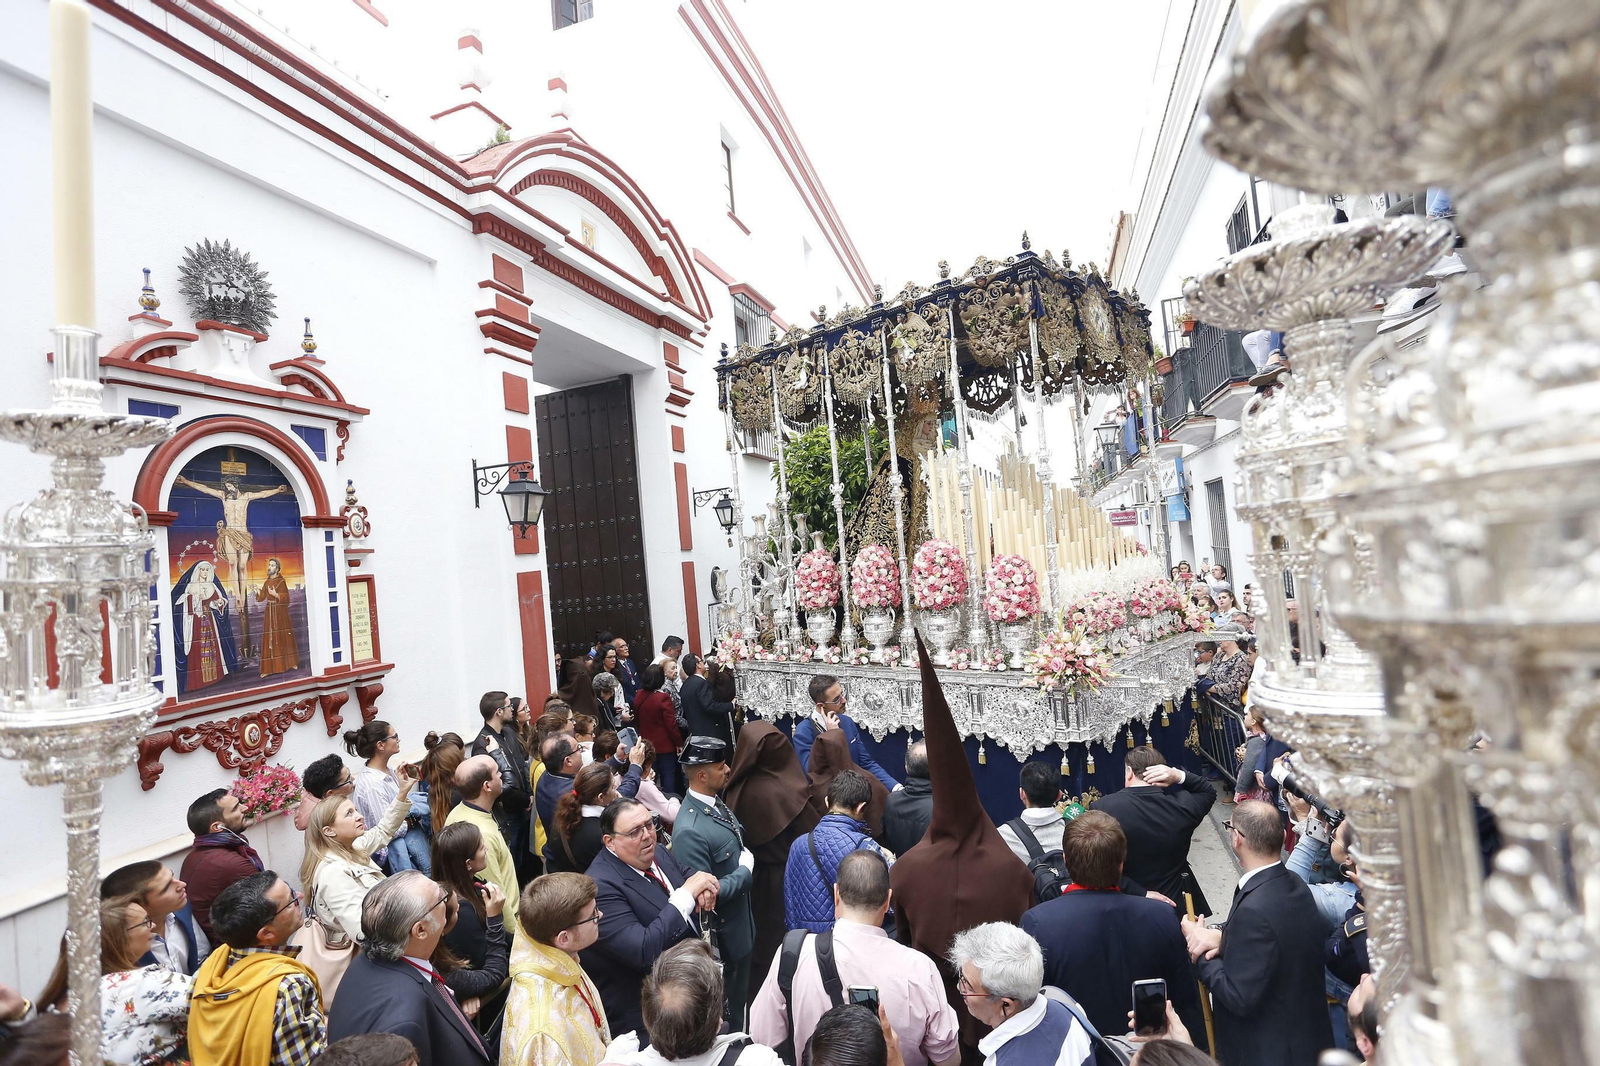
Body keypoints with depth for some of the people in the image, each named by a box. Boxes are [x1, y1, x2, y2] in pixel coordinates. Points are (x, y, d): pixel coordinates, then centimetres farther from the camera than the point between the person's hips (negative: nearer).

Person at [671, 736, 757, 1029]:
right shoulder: (690, 831, -33)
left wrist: (746, 859, -3)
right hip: (723, 938, -8)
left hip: (741, 926, 8)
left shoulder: (716, 804, -4)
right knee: (727, 1014, 15)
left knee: (740, 999, 28)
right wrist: (745, 872, -19)